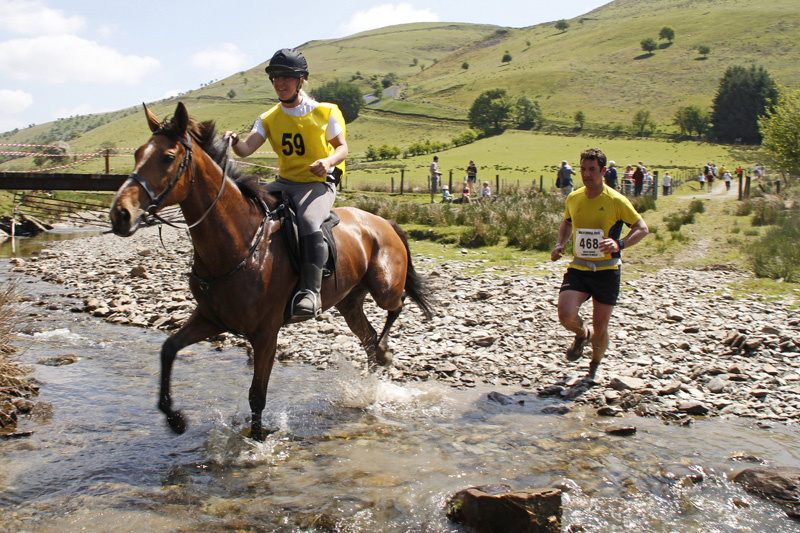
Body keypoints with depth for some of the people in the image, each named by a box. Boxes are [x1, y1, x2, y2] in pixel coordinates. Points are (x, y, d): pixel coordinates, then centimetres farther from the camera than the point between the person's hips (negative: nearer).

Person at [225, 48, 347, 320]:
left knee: (308, 222, -36)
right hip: (284, 183, 6)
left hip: (319, 183, -5)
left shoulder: (326, 112, -2)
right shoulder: (269, 118, 7)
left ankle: (310, 291, -33)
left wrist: (329, 161, -21)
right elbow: (247, 148, -7)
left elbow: (342, 147, 2)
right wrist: (234, 141, -31)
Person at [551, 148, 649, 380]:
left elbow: (642, 228, -3)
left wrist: (619, 244, -22)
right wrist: (560, 244, 6)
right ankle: (582, 334, 18)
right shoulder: (573, 199, 4)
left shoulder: (616, 201, -9)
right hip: (578, 269, 3)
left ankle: (595, 365, 35)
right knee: (566, 314, -20)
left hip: (606, 271, -3)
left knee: (600, 328, 3)